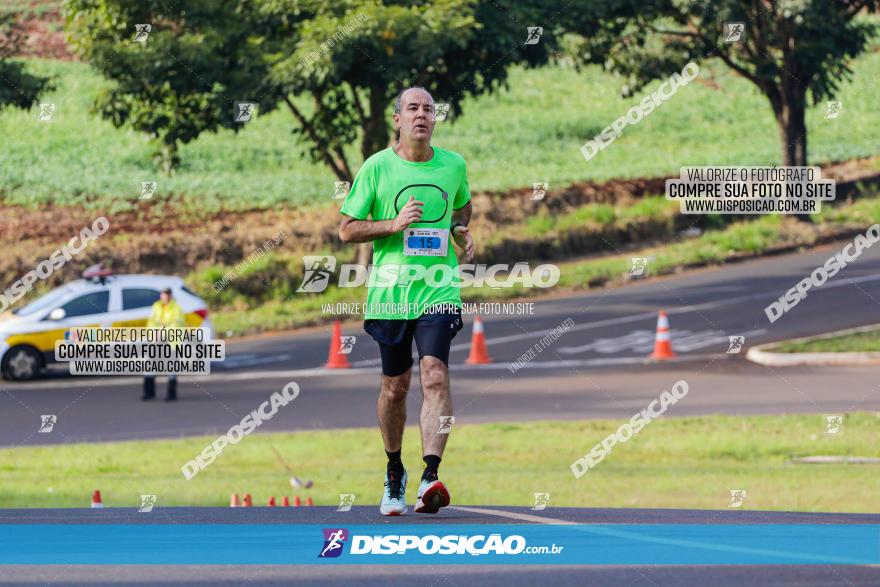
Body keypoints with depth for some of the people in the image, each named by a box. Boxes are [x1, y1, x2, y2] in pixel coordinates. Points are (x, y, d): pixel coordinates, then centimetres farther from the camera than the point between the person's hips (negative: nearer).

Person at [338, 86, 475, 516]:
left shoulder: (453, 165, 6)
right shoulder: (377, 167, -1)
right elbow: (347, 229, 1)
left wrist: (463, 235, 6)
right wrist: (394, 225, -14)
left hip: (438, 290, 0)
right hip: (389, 291, 0)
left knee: (435, 376, -18)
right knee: (394, 386, 9)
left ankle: (430, 477, -27)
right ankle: (394, 472, 31)